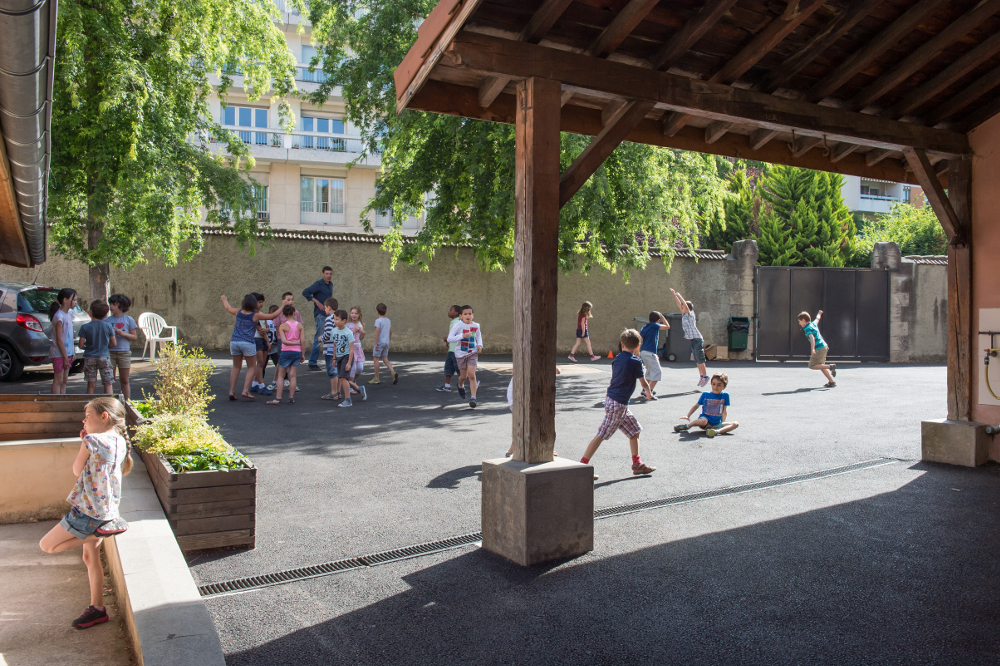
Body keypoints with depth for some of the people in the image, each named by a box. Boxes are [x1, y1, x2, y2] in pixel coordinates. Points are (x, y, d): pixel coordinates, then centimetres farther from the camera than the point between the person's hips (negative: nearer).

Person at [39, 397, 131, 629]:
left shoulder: (92, 440, -18)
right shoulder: (120, 442, 4)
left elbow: (77, 470, -3)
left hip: (88, 511, -9)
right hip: (107, 511, 9)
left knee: (47, 545, 6)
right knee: (90, 557, 18)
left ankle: (98, 533, -3)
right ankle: (97, 609, 24)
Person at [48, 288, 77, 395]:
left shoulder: (69, 314, 10)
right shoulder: (59, 316, -16)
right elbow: (59, 339, -18)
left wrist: (72, 352, 13)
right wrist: (65, 357, -17)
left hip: (67, 352, 8)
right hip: (59, 354, -8)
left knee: (64, 380, 11)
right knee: (58, 381, -4)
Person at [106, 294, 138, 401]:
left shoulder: (128, 320, 3)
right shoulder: (107, 320, 7)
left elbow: (135, 337, 3)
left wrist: (123, 333, -13)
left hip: (124, 352, -1)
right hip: (110, 352, 1)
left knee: (124, 380, 5)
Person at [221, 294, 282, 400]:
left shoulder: (239, 312, 9)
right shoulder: (256, 315, -3)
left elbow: (228, 308, 30)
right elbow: (273, 316, 1)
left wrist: (224, 299, 50)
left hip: (234, 342, 5)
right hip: (247, 343, -4)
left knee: (236, 367, 15)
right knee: (251, 367, 6)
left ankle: (231, 391, 10)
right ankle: (245, 391, -5)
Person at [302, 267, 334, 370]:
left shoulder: (330, 285, 16)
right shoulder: (318, 284, -8)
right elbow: (305, 292, -15)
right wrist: (317, 302, -17)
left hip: (329, 314, 8)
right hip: (320, 314, -8)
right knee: (319, 338, -8)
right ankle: (312, 363, -1)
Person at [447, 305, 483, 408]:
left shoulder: (476, 326, -1)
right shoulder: (458, 325, -13)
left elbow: (479, 336, 18)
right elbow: (449, 338, -19)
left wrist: (479, 345, -2)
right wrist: (462, 335, -30)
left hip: (472, 353, 1)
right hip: (460, 354, -1)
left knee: (472, 375, -12)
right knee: (464, 376, 13)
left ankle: (473, 398, -11)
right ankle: (461, 386, 48)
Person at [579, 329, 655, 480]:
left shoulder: (617, 358, 7)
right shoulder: (635, 361, -12)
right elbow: (644, 383, -2)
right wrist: (649, 393, 18)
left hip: (610, 398, 8)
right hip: (618, 403, -8)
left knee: (634, 431, 17)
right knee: (601, 435, -4)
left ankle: (637, 464, 25)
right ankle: (582, 465, -1)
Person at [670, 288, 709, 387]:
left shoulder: (691, 314, -9)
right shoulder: (684, 315, 10)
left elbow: (685, 304, -21)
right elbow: (679, 304, 13)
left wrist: (679, 296, -17)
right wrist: (674, 295, 11)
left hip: (697, 339, -8)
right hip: (691, 340, 8)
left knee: (700, 359, -5)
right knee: (697, 360, 10)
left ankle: (705, 376, 1)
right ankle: (701, 376, 16)